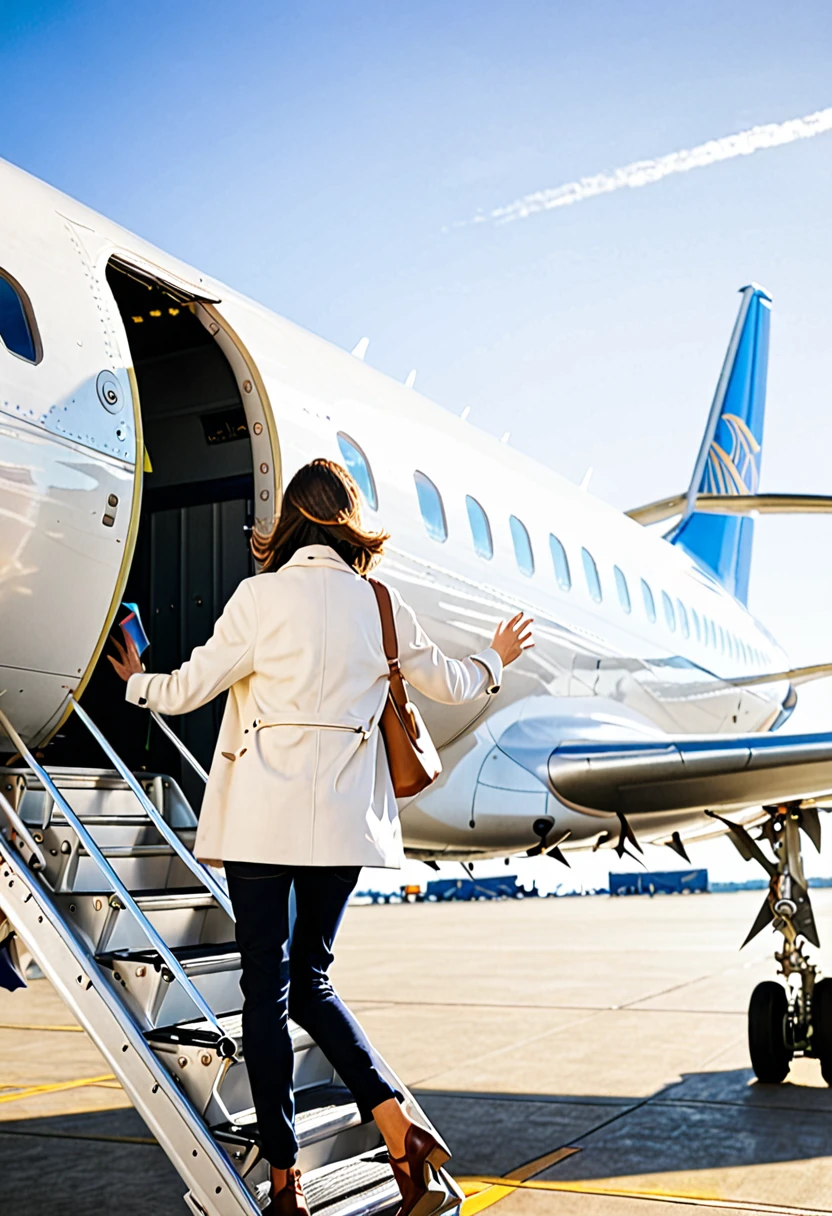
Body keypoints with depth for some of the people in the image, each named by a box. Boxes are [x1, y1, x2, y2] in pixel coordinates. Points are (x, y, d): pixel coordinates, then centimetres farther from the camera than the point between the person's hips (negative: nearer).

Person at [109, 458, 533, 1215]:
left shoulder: (262, 597, -5)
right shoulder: (381, 605, 5)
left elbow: (189, 690, -1)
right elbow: (449, 684, 17)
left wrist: (136, 681, 21)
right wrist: (496, 661, 38)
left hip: (263, 817, -4)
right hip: (345, 820, 4)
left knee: (267, 989, 6)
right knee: (309, 981, 18)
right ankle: (398, 1124, 5)